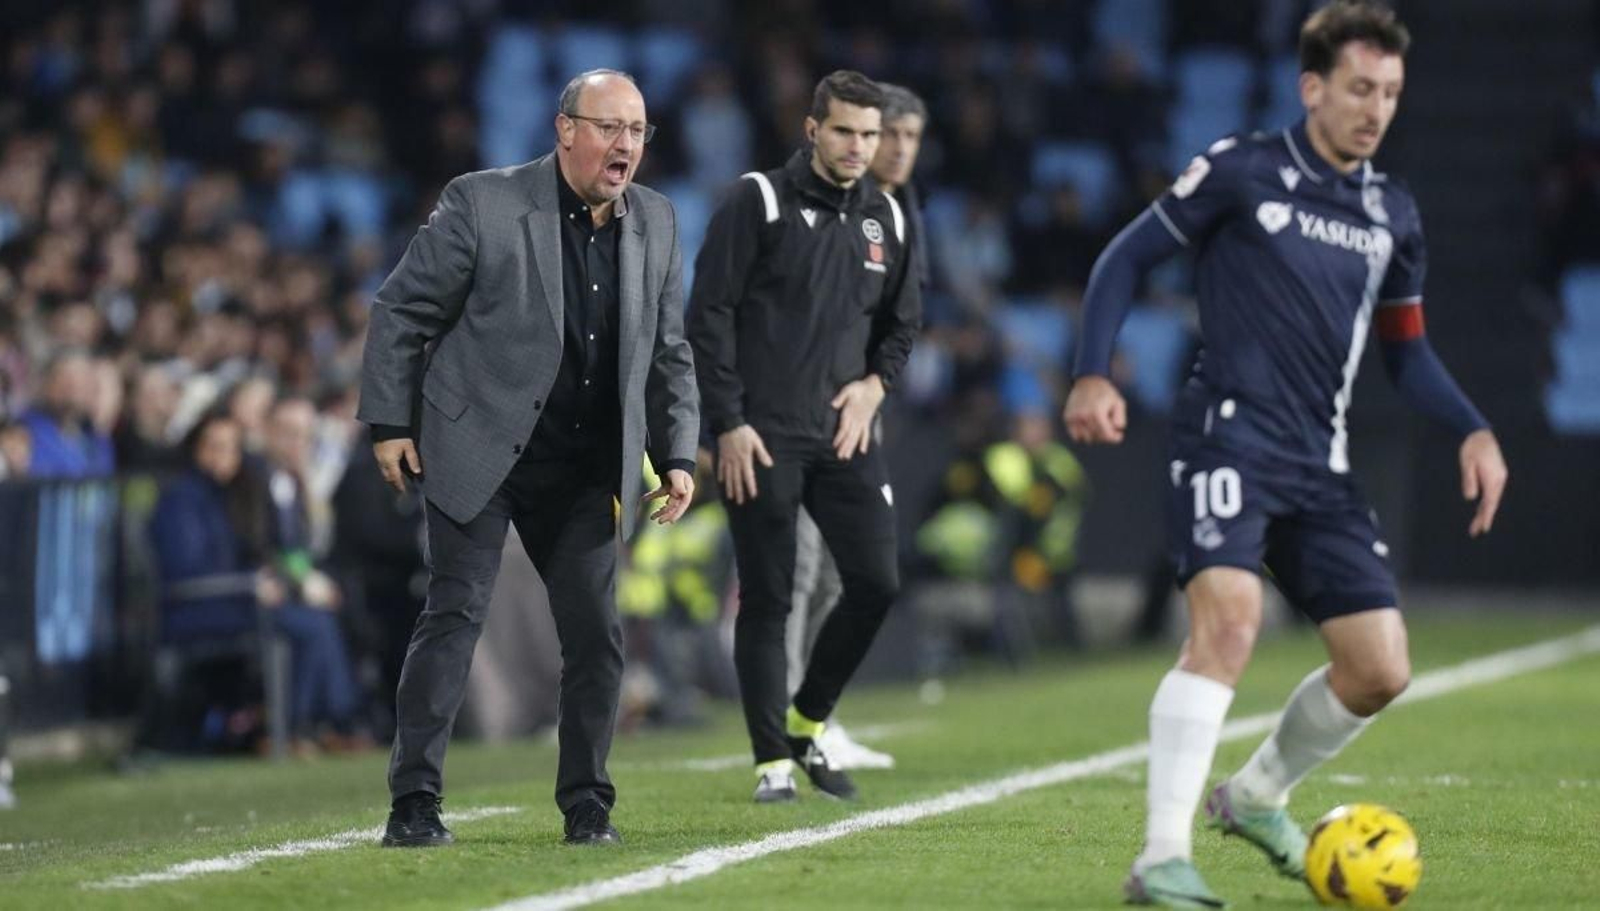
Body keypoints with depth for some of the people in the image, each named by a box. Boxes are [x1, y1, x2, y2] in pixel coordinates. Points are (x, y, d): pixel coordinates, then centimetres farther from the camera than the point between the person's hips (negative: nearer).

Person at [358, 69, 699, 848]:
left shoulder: (655, 223, 4)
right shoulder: (482, 204, -11)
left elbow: (668, 352, 13)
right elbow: (400, 311, -6)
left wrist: (677, 454, 5)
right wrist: (389, 424, -8)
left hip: (585, 470, 4)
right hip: (478, 452, -4)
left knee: (596, 635, 2)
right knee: (453, 619, -8)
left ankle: (586, 805, 14)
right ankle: (414, 803, -5)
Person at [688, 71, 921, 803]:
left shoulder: (886, 219, 11)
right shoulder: (759, 202, -5)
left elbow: (902, 321, 22)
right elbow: (708, 316, -7)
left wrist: (875, 384, 2)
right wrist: (728, 424, -11)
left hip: (843, 438, 5)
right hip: (761, 440, -5)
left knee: (876, 583, -3)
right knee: (766, 600, -2)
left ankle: (808, 725, 17)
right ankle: (773, 761, 6)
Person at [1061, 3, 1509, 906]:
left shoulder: (1393, 214, 13)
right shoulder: (1242, 172, -3)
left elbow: (1406, 349, 22)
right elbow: (1128, 257, 3)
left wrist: (1475, 430, 7)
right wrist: (1094, 376, -9)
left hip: (1322, 464, 6)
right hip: (1230, 437, -6)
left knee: (1381, 669, 2)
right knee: (1229, 619, -28)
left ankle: (1256, 797, 29)